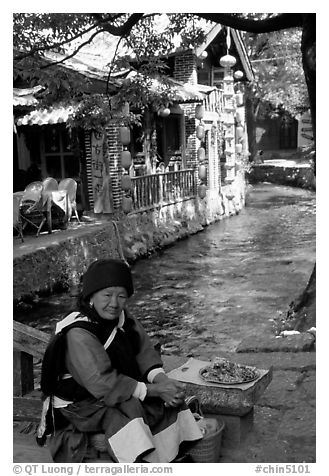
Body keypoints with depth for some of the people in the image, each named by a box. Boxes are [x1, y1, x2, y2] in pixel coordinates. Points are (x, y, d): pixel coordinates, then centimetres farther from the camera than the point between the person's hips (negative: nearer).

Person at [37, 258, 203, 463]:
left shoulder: (122, 317, -4)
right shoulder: (78, 335, -28)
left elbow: (144, 351, -2)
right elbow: (103, 384, -32)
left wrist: (161, 379, -23)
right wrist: (154, 390, -30)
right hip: (79, 405, -8)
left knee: (171, 400, -2)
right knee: (128, 411, -32)